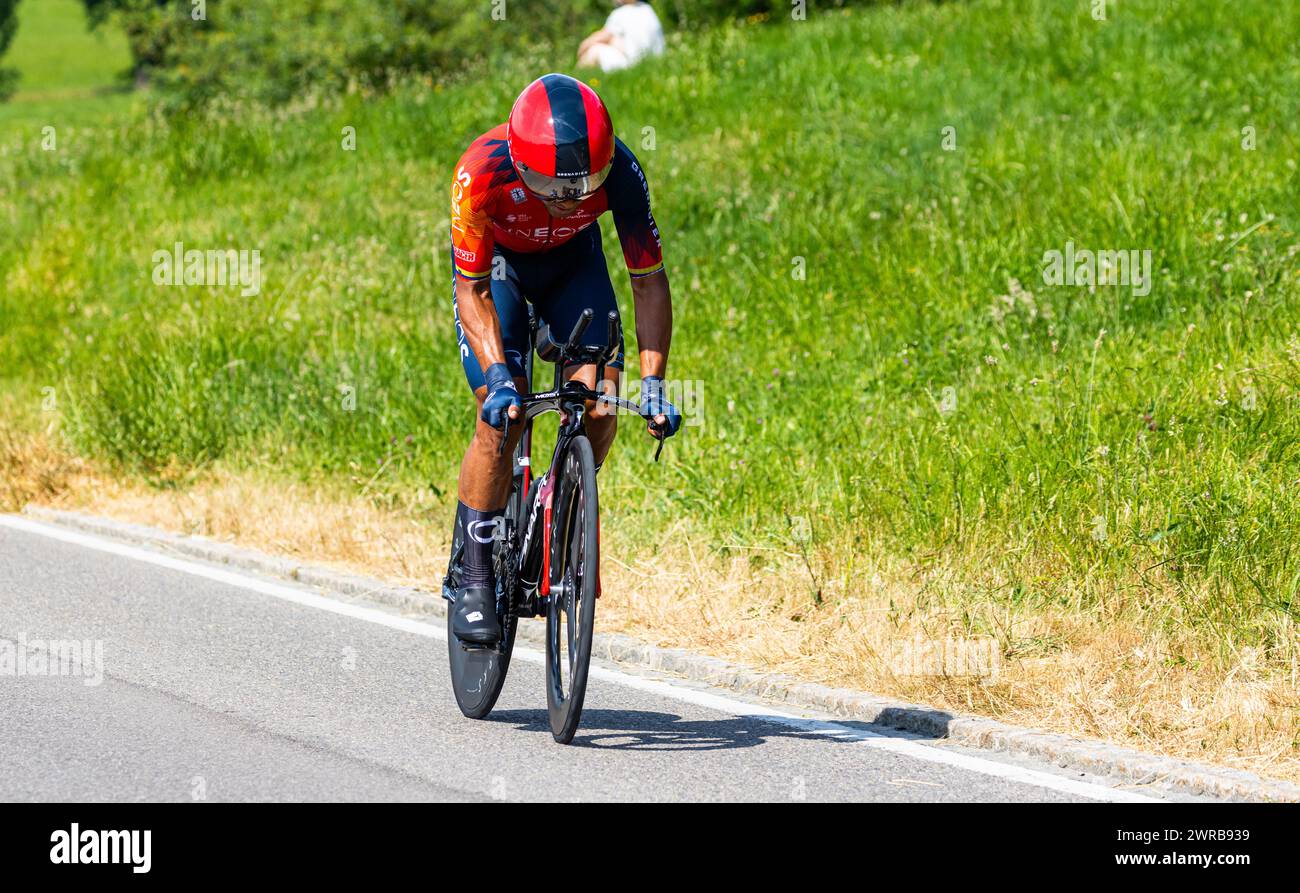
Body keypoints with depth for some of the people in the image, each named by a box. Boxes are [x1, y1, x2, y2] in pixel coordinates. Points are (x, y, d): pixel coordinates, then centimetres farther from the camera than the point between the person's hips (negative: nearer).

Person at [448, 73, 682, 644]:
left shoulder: (620, 173, -34)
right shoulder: (482, 173, -38)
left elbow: (649, 280, -24)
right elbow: (473, 290, -28)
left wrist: (653, 383, -32)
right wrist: (497, 375, -40)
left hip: (572, 261, 2)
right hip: (495, 263, -2)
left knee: (599, 405, -18)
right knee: (501, 417, -18)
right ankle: (474, 580, -7)